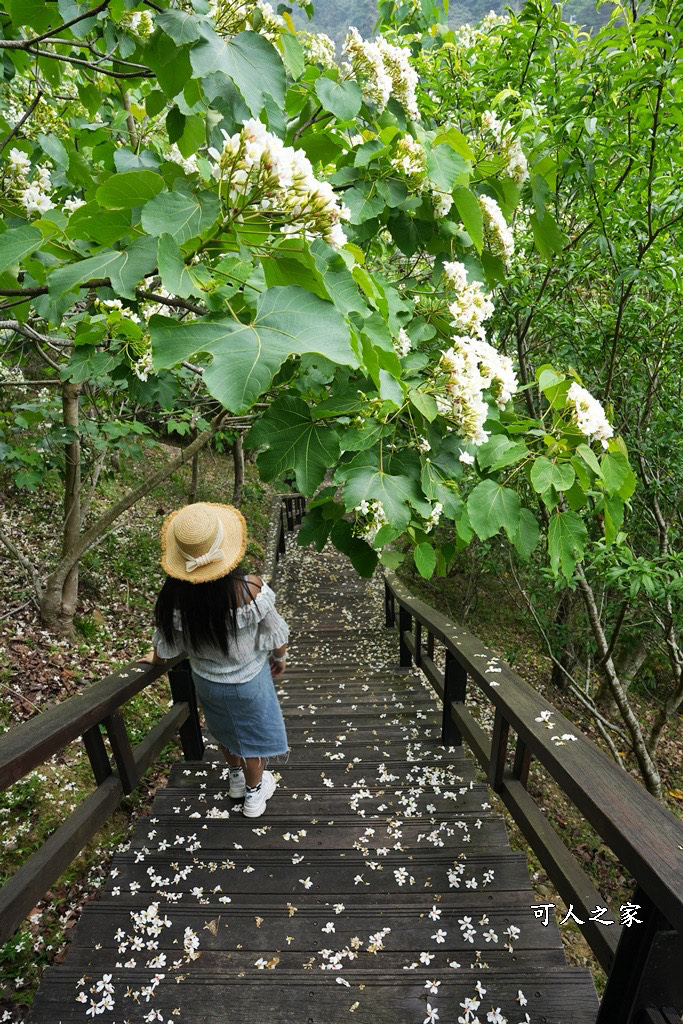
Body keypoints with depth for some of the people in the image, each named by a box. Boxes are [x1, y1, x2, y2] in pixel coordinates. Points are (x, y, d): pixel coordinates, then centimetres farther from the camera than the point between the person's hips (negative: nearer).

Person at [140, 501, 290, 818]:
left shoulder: (173, 596, -28)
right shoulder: (250, 590, -36)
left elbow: (166, 646, -9)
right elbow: (276, 635, -18)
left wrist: (155, 659, 16)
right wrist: (280, 658, 5)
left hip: (205, 680, 3)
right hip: (248, 681, -3)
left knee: (225, 731, 32)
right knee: (255, 735, 25)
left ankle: (237, 777, 58)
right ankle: (254, 794, 49)